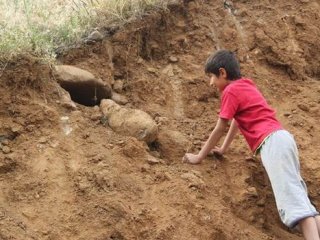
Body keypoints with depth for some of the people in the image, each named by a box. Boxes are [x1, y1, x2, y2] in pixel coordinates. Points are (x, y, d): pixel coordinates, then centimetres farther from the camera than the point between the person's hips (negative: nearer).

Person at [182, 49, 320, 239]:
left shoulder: (231, 90, 0)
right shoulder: (245, 85, 26)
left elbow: (220, 129, 2)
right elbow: (236, 121, 34)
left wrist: (199, 157, 11)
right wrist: (223, 149, 43)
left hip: (272, 142, -9)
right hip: (282, 139, 9)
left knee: (292, 199, -22)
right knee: (295, 195, 4)